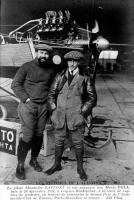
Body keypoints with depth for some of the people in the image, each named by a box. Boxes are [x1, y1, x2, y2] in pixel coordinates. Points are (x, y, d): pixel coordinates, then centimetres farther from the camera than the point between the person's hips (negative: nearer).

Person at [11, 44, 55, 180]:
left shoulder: (50, 70, 11)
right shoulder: (27, 67, -3)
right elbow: (15, 84, -5)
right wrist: (26, 99, -12)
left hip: (43, 107, 5)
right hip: (28, 106, -4)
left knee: (39, 135, 10)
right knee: (28, 136, -6)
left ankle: (34, 160, 30)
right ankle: (20, 165, 10)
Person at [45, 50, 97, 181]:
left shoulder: (84, 78, 1)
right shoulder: (60, 76, 7)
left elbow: (92, 97, 4)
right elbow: (51, 93, 12)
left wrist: (83, 111, -4)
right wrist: (53, 107, 1)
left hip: (76, 116, -2)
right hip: (60, 115, 2)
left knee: (78, 143, 6)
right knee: (59, 141, 12)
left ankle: (80, 168, 24)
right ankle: (57, 165, 31)